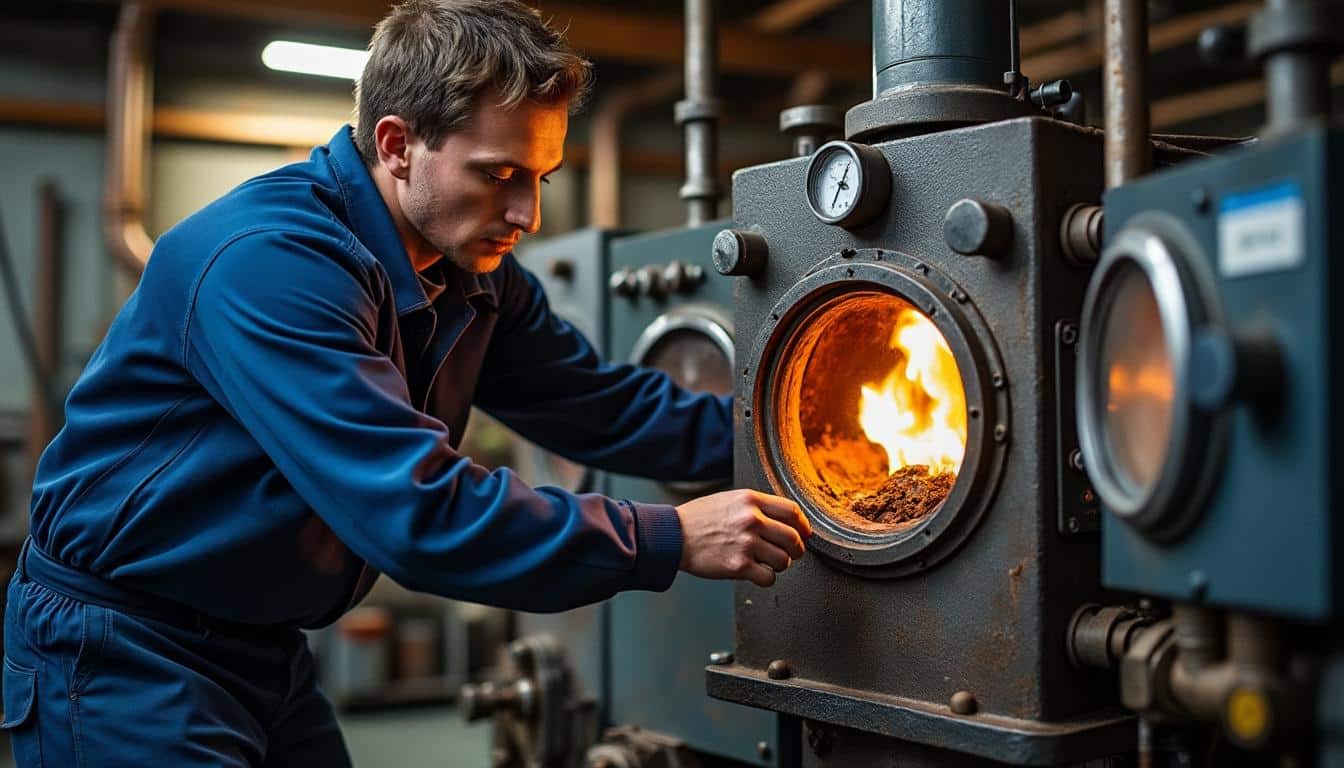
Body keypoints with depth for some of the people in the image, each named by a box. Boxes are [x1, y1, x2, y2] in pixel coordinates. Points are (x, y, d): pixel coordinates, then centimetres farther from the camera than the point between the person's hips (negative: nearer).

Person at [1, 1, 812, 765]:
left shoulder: (478, 277, -1)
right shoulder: (269, 261, -29)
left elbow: (606, 406, 7)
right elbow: (418, 513, -34)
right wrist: (672, 540, -29)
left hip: (270, 652, 8)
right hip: (123, 653, -7)